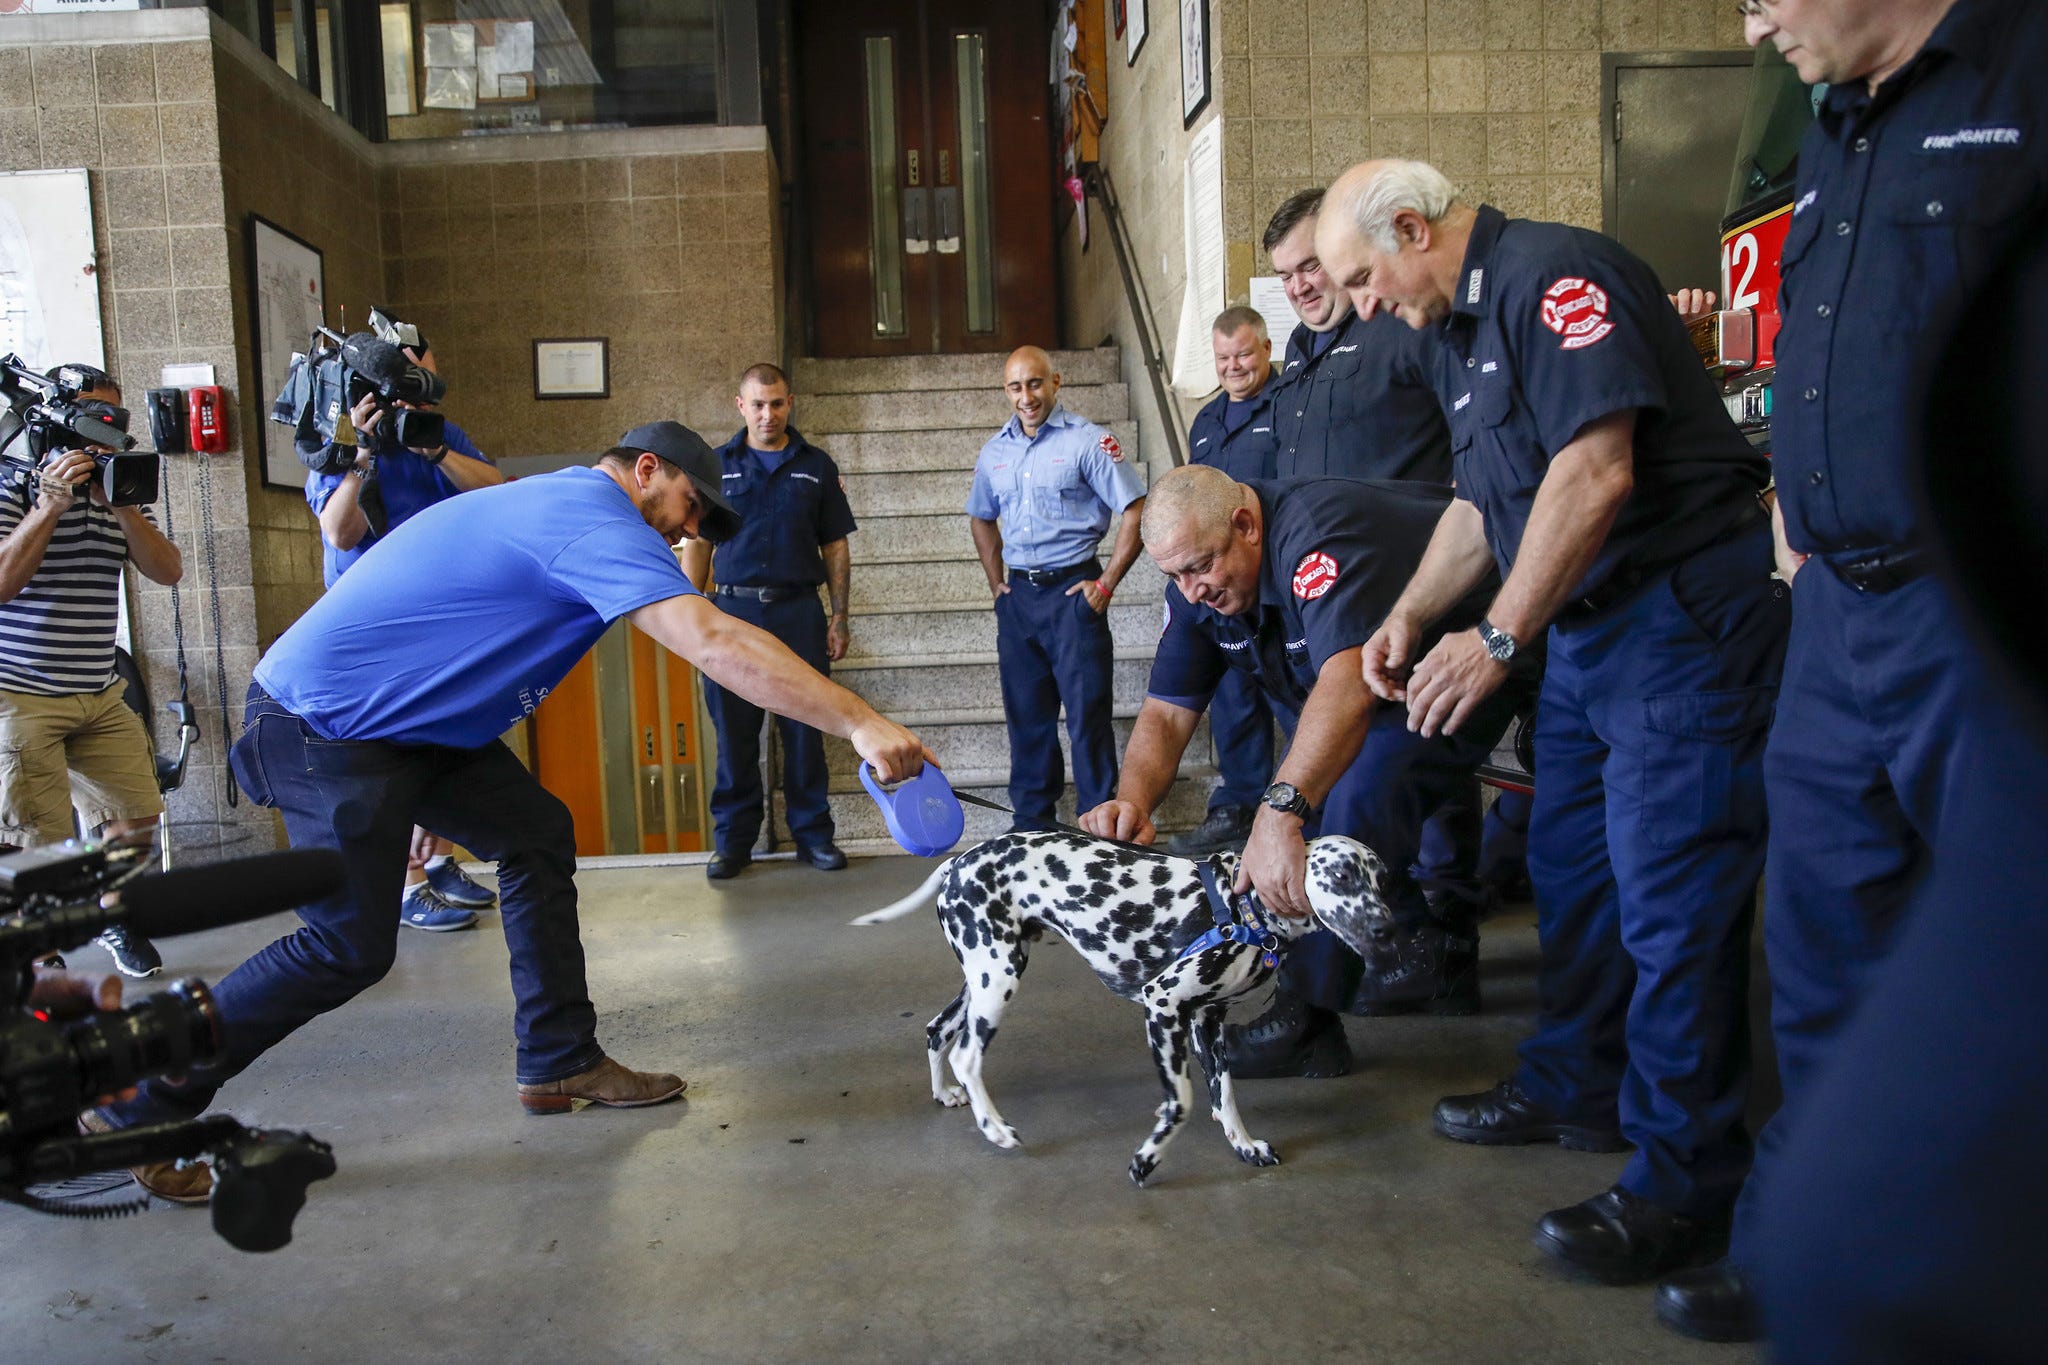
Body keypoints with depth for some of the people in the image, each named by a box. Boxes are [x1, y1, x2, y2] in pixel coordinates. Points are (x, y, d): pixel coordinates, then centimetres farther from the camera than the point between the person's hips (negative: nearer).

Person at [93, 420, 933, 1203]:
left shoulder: (554, 504, 14)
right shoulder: (599, 519, -19)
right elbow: (714, 642, -32)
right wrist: (861, 724, -34)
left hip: (404, 715, 11)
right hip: (324, 731, -11)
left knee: (538, 837, 6)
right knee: (349, 950, -4)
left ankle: (559, 1063, 12)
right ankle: (141, 1103, 13)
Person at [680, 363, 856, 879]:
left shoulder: (816, 467, 10)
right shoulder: (717, 465, 9)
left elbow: (835, 548, 10)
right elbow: (697, 544, 9)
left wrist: (839, 617, 4)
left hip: (799, 610, 0)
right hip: (733, 609, 0)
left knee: (804, 729, 3)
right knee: (733, 731, 3)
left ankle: (813, 833, 13)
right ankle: (733, 839, 13)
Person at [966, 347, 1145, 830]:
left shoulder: (1087, 441, -6)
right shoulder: (994, 453, 11)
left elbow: (1136, 512, -8)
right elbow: (982, 519, 26)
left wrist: (1106, 585, -10)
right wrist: (997, 584, 16)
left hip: (1072, 590, -5)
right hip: (1018, 594, 5)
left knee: (1087, 713, -4)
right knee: (1026, 716, 11)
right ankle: (1032, 822, 23)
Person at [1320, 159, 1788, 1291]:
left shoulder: (1555, 275, -15)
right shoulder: (1456, 332, 16)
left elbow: (1595, 474, -25)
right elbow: (1484, 500, 23)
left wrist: (1498, 639, -21)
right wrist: (1411, 613, 11)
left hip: (1688, 611, -10)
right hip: (1584, 625, 10)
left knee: (1669, 894, -8)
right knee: (1568, 870, 16)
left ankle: (1683, 1183, 3)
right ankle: (1573, 1090, 32)